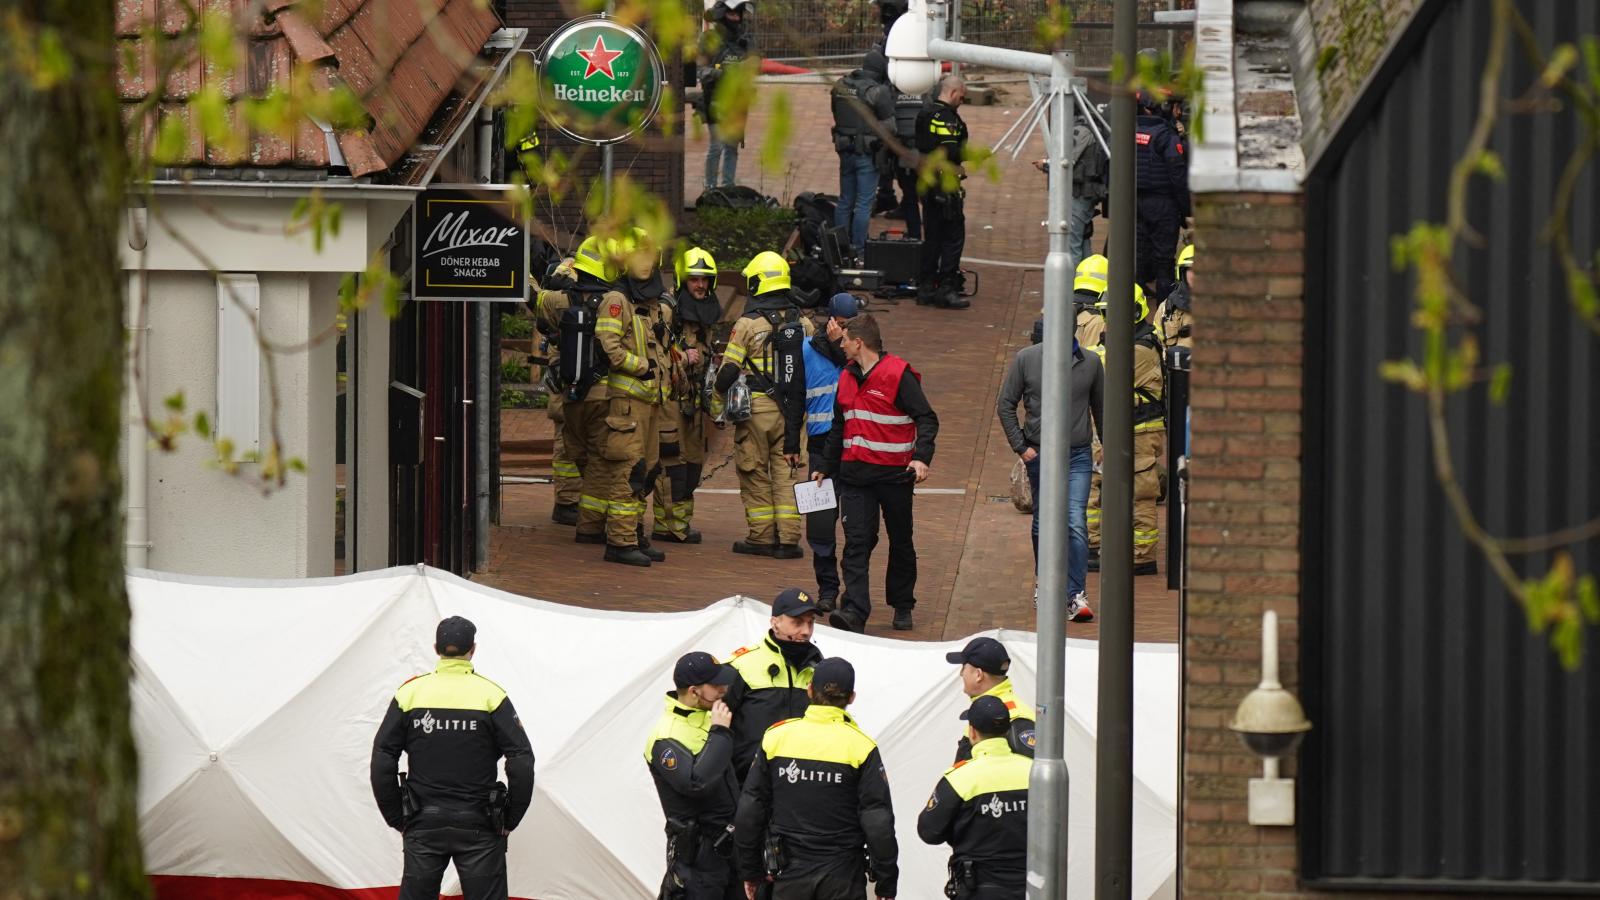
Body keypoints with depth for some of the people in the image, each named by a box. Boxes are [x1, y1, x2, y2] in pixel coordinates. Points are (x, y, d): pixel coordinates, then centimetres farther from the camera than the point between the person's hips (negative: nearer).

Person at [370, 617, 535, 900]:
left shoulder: (410, 693, 1)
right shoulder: (491, 696, -5)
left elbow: (382, 760, -1)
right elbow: (521, 762, -9)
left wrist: (397, 819, 7)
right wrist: (510, 821, 2)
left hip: (423, 825, 2)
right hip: (478, 828, -2)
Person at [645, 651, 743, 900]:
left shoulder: (709, 716, 8)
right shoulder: (666, 738, -19)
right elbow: (696, 784, -33)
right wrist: (719, 733, -26)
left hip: (730, 841, 9)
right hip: (697, 849, -9)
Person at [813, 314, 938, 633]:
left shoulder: (898, 374, -10)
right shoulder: (847, 377, 12)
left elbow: (926, 419, -12)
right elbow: (839, 427, 22)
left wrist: (922, 457, -25)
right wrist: (826, 468, 23)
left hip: (895, 475, -5)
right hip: (855, 474, 5)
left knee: (901, 543, 10)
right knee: (856, 542, -8)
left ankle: (903, 606, 24)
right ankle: (854, 611, -17)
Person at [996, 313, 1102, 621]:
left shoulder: (1090, 363, 1)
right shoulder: (1026, 359, -1)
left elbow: (1101, 409, 12)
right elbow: (1005, 405, 4)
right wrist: (1020, 446, -2)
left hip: (1078, 457, -1)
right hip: (1039, 454, 1)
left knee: (1076, 523, -13)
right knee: (1043, 523, 13)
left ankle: (1075, 595, -14)